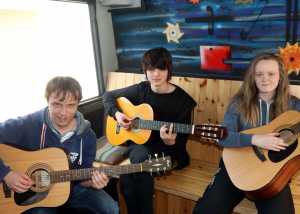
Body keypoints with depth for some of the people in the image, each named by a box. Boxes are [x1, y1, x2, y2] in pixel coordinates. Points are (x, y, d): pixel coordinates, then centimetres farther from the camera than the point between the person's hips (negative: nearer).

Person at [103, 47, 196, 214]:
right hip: (138, 142, 3)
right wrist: (117, 113, -5)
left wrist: (171, 142, -30)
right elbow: (109, 96, 13)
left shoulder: (182, 99, -8)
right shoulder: (141, 89, 1)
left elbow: (182, 138, -7)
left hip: (165, 149, -2)